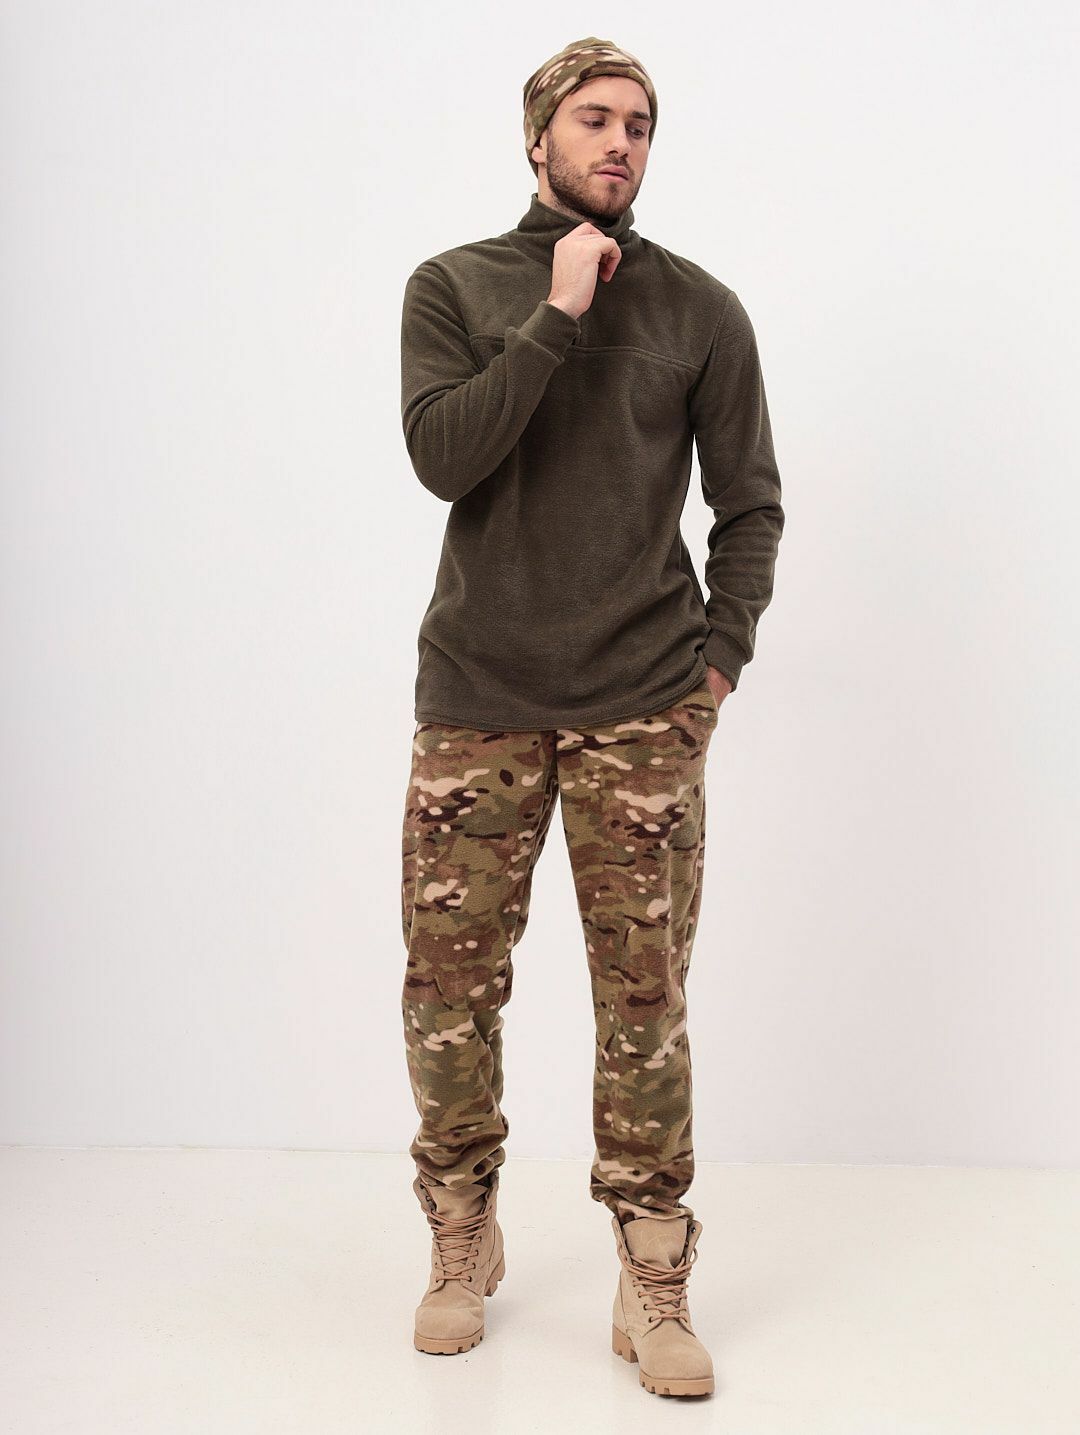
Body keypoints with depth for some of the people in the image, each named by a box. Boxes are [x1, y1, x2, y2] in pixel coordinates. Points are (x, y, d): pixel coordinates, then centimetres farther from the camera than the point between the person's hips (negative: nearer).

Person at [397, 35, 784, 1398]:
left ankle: (652, 1284, 13)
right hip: (477, 698, 1)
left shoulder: (700, 309, 8)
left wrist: (721, 655, -1)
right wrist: (559, 317, -12)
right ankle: (462, 1241, 26)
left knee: (644, 997, 0)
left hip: (645, 709, 0)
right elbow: (442, 454, -9)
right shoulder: (453, 287, 8)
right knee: (449, 986, 4)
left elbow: (750, 504, 9)